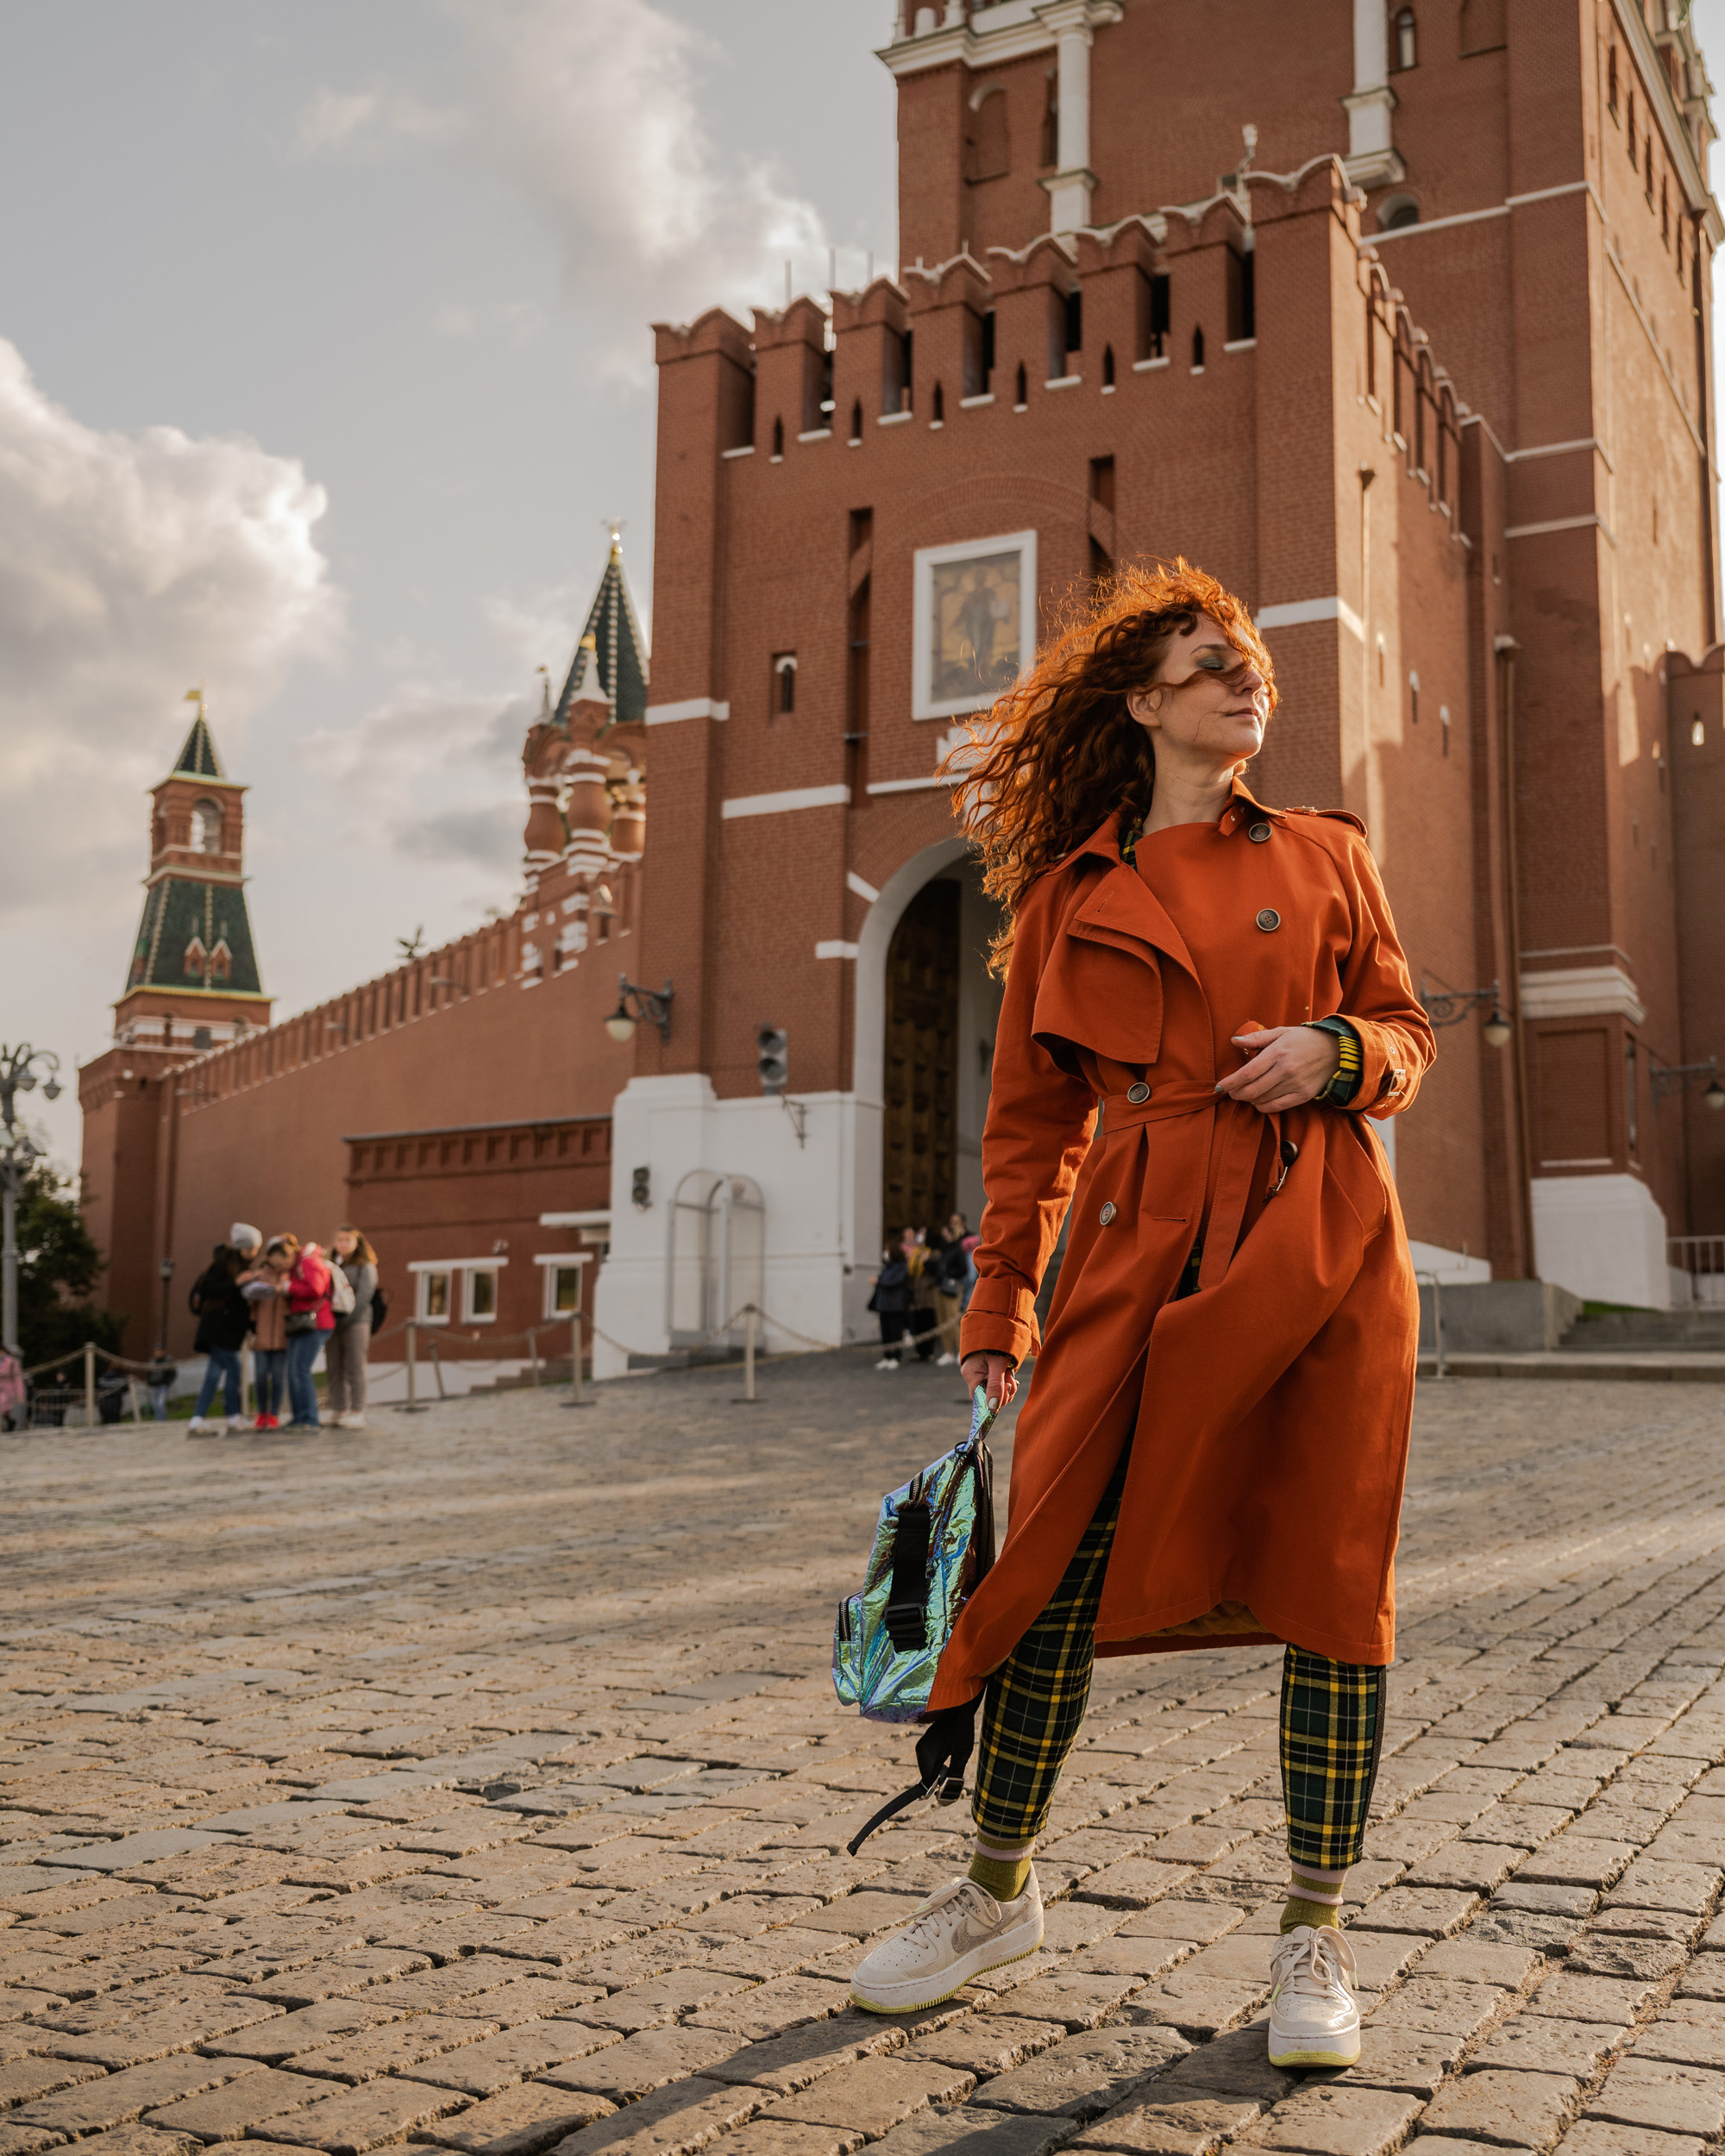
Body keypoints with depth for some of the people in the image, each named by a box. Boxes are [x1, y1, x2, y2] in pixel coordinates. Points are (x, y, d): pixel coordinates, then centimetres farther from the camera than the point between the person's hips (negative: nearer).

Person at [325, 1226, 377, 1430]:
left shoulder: (366, 1267, 2)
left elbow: (364, 1295, -7)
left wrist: (347, 1318, -13)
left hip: (356, 1321, -5)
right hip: (332, 1322, 5)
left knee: (355, 1368, -6)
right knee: (334, 1368, 3)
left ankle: (357, 1412, -7)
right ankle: (338, 1411, 7)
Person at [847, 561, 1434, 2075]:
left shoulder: (1326, 857, 13)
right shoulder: (1072, 897, 10)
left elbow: (1406, 1029, 15)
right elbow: (1034, 1120, 11)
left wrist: (1335, 1049, -8)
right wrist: (998, 1309, 7)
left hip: (1323, 1239, 1)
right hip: (1142, 1242, 0)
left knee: (1330, 1577, 0)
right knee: (1061, 1556, -2)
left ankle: (1316, 1934, 15)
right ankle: (999, 1893, 18)